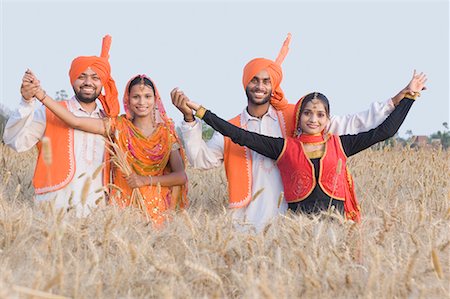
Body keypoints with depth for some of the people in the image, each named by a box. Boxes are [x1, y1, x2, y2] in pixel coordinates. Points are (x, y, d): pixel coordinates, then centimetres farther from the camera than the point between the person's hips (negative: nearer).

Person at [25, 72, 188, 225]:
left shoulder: (166, 133, 4)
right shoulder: (118, 127, 3)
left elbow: (181, 176, 0)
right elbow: (75, 121, -8)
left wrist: (146, 180, -12)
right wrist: (40, 94, -15)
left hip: (156, 208, 0)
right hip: (123, 204, 0)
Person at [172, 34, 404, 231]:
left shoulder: (293, 118, 6)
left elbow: (346, 125, 5)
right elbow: (201, 159, 1)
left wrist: (394, 103, 0)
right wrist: (190, 119, -11)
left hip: (289, 220, 0)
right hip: (248, 222, 0)